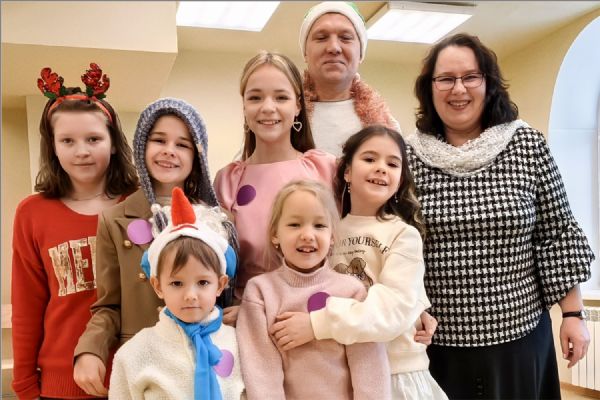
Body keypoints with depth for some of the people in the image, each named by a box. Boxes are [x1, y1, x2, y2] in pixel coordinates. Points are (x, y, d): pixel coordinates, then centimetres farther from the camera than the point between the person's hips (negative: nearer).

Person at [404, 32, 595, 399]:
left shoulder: (528, 145, -3)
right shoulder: (408, 157, -4)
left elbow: (558, 235, 1)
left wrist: (573, 314, 0)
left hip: (518, 335, 0)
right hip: (435, 340, 0)